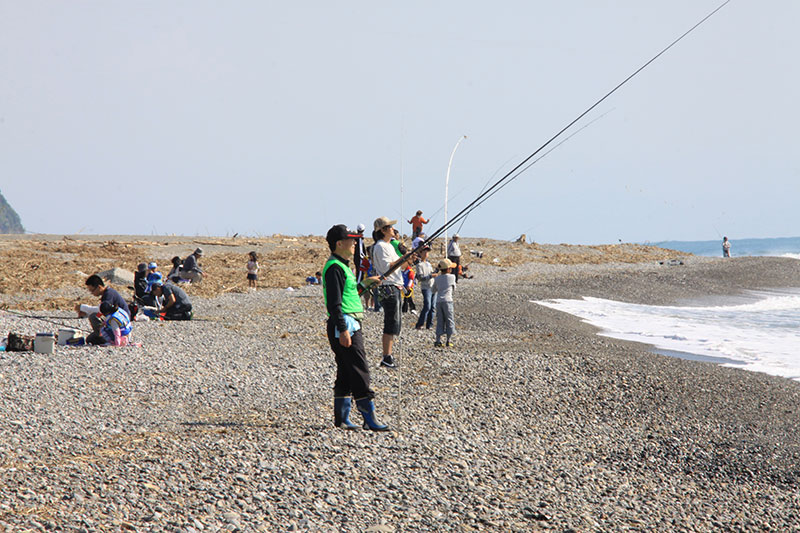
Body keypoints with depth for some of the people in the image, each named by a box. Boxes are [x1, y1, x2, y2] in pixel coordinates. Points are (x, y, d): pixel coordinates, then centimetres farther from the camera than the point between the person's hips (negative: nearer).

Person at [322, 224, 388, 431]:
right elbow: (334, 303, -20)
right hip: (344, 325, -11)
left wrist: (365, 283, 36)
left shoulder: (342, 266, 18)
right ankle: (369, 419, -10)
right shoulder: (334, 268, -14)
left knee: (346, 372, 11)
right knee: (360, 370, -10)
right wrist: (342, 330, -24)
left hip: (350, 326, 11)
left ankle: (341, 418, 15)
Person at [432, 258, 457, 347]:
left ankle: (438, 340, 0)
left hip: (438, 301, 4)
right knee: (450, 321, 4)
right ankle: (448, 341, 1)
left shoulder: (437, 278, 10)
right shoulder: (451, 277, -1)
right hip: (447, 300, -4)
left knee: (440, 321, 8)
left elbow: (434, 290, 21)